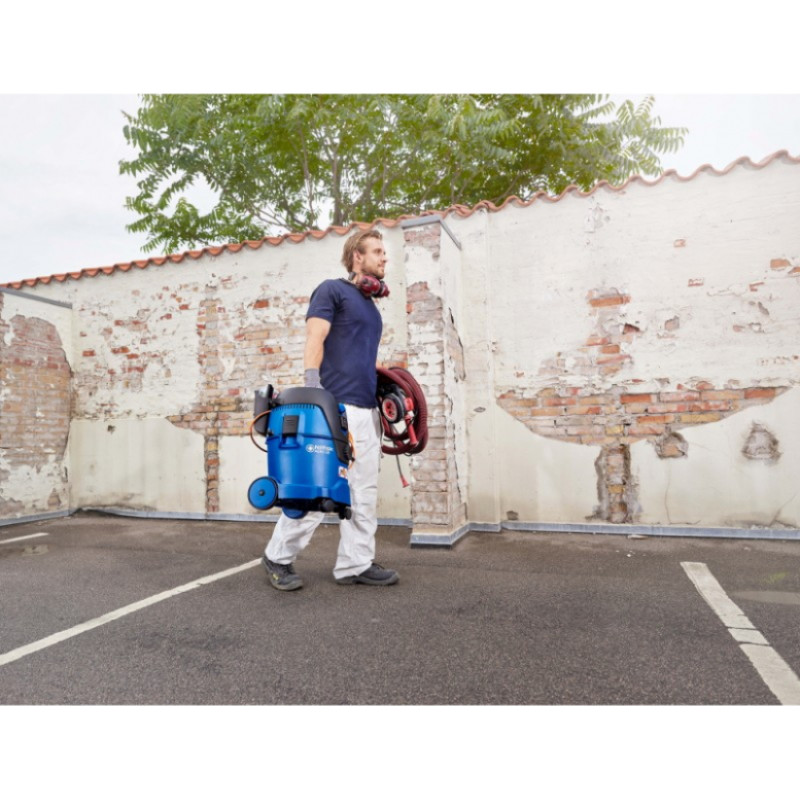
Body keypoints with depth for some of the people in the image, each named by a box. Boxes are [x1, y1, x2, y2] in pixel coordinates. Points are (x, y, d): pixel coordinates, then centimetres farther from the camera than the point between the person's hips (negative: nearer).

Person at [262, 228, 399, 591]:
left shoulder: (371, 306, 23)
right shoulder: (332, 289, 0)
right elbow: (314, 340, -10)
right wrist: (312, 387, -20)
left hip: (367, 409, 9)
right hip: (335, 405, -8)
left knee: (364, 492, 7)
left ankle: (356, 563, 16)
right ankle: (278, 556, 11)